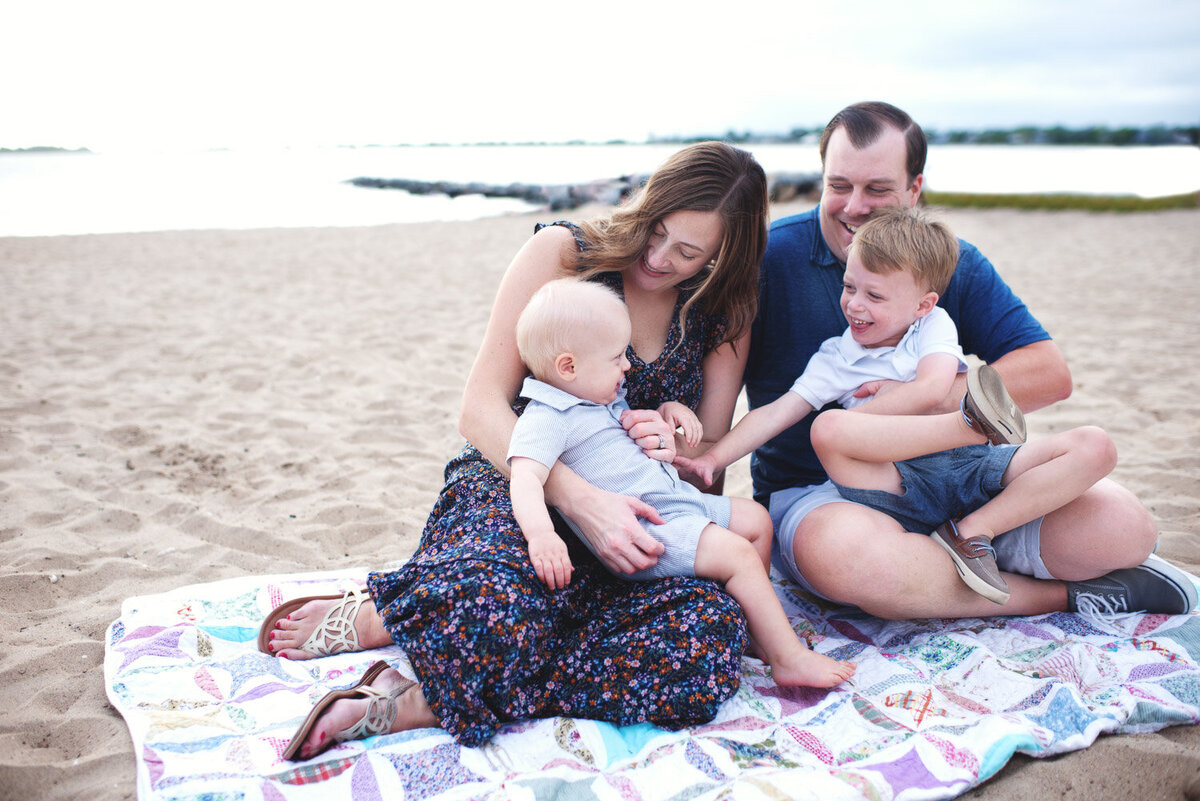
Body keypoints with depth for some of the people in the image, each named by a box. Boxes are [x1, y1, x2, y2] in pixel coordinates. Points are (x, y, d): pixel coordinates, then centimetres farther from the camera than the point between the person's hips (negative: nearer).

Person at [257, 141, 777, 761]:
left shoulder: (726, 316, 8)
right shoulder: (561, 254, -4)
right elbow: (481, 408, -11)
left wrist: (679, 448, -13)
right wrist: (581, 498, -26)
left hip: (622, 525, 4)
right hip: (509, 483, -4)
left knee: (712, 639, -33)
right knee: (496, 610, -43)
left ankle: (413, 706, -27)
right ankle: (360, 618, -6)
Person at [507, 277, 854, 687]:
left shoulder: (606, 395, 15)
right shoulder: (545, 419, -16)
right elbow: (525, 479, -31)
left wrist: (666, 412, 12)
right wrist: (541, 534, -50)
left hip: (675, 497, 11)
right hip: (644, 529, -11)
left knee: (756, 518, 16)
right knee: (738, 554, -20)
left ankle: (756, 627, 24)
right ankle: (789, 659, -9)